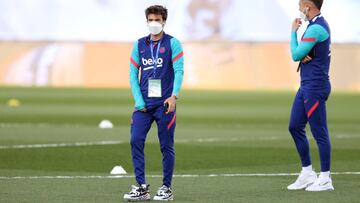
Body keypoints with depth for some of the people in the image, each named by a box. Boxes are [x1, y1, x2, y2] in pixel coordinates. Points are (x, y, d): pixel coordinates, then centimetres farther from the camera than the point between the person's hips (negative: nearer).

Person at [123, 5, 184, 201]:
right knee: (136, 140, -8)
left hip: (164, 104, -3)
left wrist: (174, 96, -21)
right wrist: (138, 101, -2)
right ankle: (141, 187, -2)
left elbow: (179, 71, -8)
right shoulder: (139, 45, 9)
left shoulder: (172, 43, -1)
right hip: (143, 104, 3)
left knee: (166, 146, 1)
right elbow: (133, 74, 9)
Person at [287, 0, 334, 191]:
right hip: (306, 86, 11)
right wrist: (303, 55, -5)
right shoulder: (316, 25, 15)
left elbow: (296, 55, -14)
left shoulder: (316, 28, -16)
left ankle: (325, 179, -2)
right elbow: (300, 54, 18)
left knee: (320, 132, -6)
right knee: (295, 127, 13)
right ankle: (307, 173, 20)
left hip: (315, 87, -11)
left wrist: (294, 31, -2)